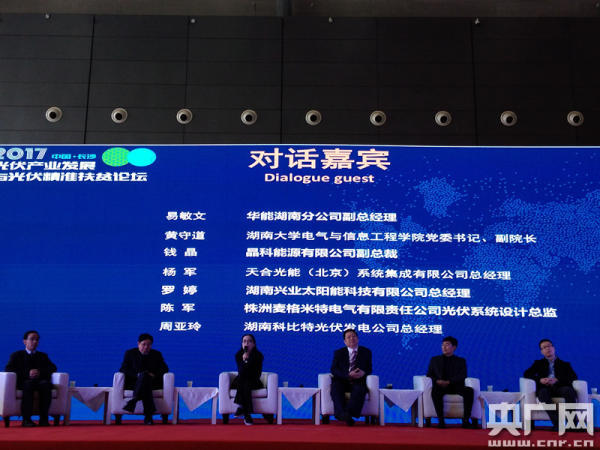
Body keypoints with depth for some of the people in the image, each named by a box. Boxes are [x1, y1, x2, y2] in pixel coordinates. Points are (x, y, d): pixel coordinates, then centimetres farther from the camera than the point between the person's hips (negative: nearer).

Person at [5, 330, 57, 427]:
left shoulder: (43, 356, 26)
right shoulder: (17, 355, 18)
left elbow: (53, 368, 11)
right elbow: (8, 369, 1)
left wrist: (40, 372, -10)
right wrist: (27, 374, -13)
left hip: (40, 381, 2)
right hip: (23, 382, -2)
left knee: (46, 384, -34)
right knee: (29, 384, -38)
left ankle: (44, 419, -32)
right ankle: (26, 419, -38)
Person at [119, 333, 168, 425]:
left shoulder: (157, 354, 17)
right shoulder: (130, 353, 13)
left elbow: (164, 369, 9)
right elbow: (123, 369, 2)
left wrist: (154, 375, -12)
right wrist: (137, 375, -14)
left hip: (153, 382, 1)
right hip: (134, 382, -1)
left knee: (144, 376, -36)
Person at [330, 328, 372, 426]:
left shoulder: (366, 352, 17)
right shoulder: (338, 353, 14)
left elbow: (369, 368, 13)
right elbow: (334, 370, 1)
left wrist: (363, 372, -13)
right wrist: (348, 375, -16)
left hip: (358, 382, 0)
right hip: (342, 381, 0)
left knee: (360, 389, -35)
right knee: (335, 388, -33)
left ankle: (348, 412, -50)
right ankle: (342, 414, -50)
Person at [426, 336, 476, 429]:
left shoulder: (461, 361, 18)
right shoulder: (434, 360, 22)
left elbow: (462, 376, 2)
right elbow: (429, 374, 13)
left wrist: (449, 382, -16)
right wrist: (437, 381, -11)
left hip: (456, 386, 0)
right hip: (440, 386, 0)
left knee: (469, 390, -32)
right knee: (435, 391, -37)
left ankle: (466, 420, -30)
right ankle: (441, 420, -38)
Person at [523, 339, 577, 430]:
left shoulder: (564, 364, 24)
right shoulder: (538, 363, 25)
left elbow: (574, 377, 6)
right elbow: (526, 374, 11)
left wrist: (557, 380, -11)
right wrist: (540, 380, -9)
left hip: (560, 388, 0)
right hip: (545, 388, 0)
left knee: (569, 390, -35)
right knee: (543, 392, -36)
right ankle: (556, 423, -44)